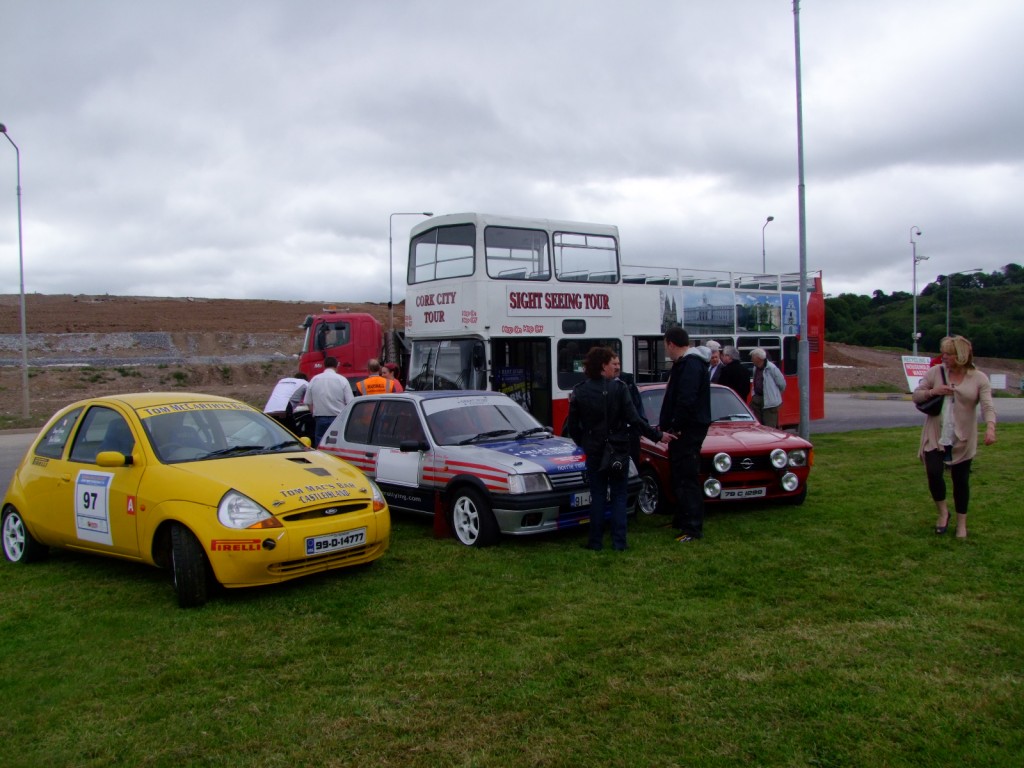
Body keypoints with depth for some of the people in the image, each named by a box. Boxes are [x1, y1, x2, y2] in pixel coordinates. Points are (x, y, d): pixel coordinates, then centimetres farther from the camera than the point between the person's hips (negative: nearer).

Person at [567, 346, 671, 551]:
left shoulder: (579, 391, -3)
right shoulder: (619, 388, -11)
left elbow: (573, 426, 0)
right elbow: (634, 420, -14)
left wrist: (583, 443, 16)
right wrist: (658, 435, -6)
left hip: (594, 451, 2)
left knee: (597, 496, 10)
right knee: (619, 496, 8)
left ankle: (595, 541, 10)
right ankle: (619, 542, 5)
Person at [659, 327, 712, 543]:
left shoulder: (691, 364, -18)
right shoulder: (683, 363, 17)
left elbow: (686, 401, -27)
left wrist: (676, 426, -20)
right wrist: (665, 424, 15)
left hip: (689, 430, -11)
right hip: (681, 430, 11)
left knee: (688, 479, -9)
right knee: (679, 476, 18)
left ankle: (693, 528, -6)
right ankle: (681, 520, 29)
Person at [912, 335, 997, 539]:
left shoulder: (979, 378, -5)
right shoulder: (935, 372, 0)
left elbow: (987, 406, -15)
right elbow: (915, 396, 5)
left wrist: (990, 428, -33)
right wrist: (933, 391, -15)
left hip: (962, 440, -1)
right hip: (935, 436, 1)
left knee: (961, 480, 8)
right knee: (933, 473, -12)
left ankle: (961, 523, 23)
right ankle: (943, 512, 13)